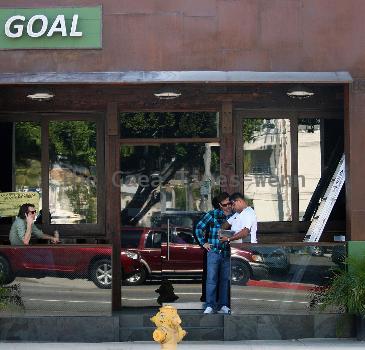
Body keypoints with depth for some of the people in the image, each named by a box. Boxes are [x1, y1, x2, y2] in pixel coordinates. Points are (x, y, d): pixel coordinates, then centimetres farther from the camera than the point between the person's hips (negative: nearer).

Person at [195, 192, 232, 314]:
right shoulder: (212, 214, -1)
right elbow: (199, 227, 4)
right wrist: (203, 243, 1)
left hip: (228, 253, 3)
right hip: (214, 251, -3)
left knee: (225, 280, 7)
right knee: (212, 279, -6)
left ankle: (223, 306, 14)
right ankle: (210, 306, -3)